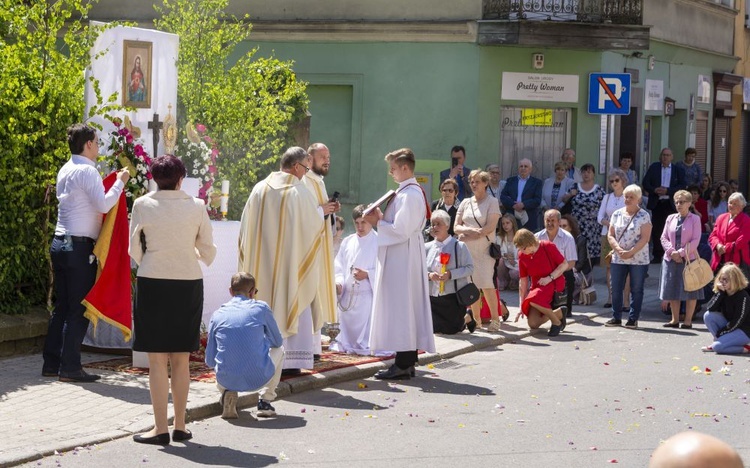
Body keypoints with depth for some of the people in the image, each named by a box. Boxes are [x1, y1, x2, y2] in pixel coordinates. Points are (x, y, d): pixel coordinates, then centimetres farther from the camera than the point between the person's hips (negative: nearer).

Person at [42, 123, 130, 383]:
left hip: (60, 243, 9)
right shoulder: (87, 171, -12)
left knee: (62, 307, 13)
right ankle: (70, 368, -4)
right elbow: (103, 204, -19)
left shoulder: (65, 170, 16)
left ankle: (51, 363, 14)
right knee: (79, 310, -4)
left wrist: (113, 184, 15)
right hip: (79, 247, -9)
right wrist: (120, 182, -7)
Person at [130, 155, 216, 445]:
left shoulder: (142, 205, -4)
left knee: (157, 360, 1)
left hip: (153, 282, -2)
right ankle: (180, 426, 16)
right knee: (181, 359, 11)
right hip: (189, 282, 2)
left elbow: (134, 248, 3)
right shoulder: (196, 206, 0)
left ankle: (161, 429, 1)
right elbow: (208, 249, 8)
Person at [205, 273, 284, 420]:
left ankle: (228, 394, 10)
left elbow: (210, 361, 11)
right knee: (279, 350, 30)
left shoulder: (218, 315, 6)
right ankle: (265, 401, 20)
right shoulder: (261, 308, 2)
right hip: (259, 379, -2)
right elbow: (277, 341, 15)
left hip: (227, 381, 2)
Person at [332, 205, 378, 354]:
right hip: (347, 296, 5)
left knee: (367, 345, -9)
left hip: (367, 297, -5)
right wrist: (339, 283, -6)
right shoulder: (347, 242, 11)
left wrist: (367, 274, -18)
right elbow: (339, 267, 11)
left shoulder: (379, 242, -4)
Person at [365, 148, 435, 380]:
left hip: (401, 258, -11)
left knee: (399, 306, -8)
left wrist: (378, 222, -10)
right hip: (405, 257, 11)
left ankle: (402, 364, -8)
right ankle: (409, 361, 16)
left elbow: (401, 230, -20)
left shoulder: (408, 195, -17)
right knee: (409, 306, 11)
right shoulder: (413, 191, 14)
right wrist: (382, 217, 7)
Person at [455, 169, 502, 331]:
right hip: (466, 250, 4)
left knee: (486, 284, -12)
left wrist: (469, 235, -11)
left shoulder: (492, 202, 2)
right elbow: (456, 227, 8)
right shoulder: (465, 203, 15)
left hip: (484, 249, -4)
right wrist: (470, 230, -12)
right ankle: (476, 319, 10)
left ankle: (495, 318, -5)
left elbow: (490, 227, -9)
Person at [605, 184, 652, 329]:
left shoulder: (644, 216, -4)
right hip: (618, 259, 4)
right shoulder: (617, 214, 9)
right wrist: (619, 250, -11)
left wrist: (630, 252, -19)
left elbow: (645, 238, -10)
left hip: (638, 259, -4)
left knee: (636, 290, 2)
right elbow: (610, 235, 6)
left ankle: (633, 318, 7)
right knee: (616, 289, 5)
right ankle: (616, 317, 14)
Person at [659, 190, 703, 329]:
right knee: (672, 290, 5)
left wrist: (680, 252, -13)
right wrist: (672, 252, -8)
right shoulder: (670, 218, 11)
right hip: (671, 259, 4)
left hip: (689, 259, -4)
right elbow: (664, 238, 8)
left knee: (689, 291, -2)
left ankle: (688, 320, 3)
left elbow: (695, 241, -7)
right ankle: (675, 319, 14)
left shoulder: (695, 219, -1)